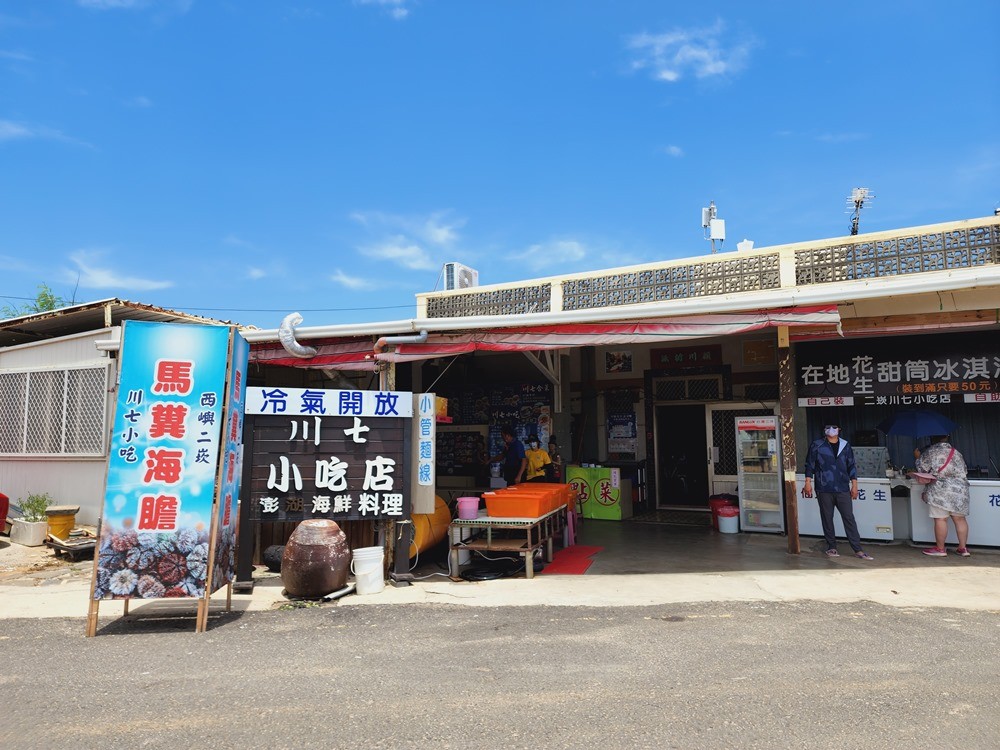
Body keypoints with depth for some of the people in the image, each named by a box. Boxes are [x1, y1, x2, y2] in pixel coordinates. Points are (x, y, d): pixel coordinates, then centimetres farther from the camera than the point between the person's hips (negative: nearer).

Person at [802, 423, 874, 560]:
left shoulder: (845, 446, 10)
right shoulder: (817, 446, 2)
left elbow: (851, 467, 13)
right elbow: (809, 465, 3)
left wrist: (854, 485, 7)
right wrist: (808, 483, -3)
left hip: (843, 489, 2)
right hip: (824, 489, -1)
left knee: (849, 518, -1)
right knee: (827, 518, 5)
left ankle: (858, 550, 2)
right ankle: (832, 547, 16)